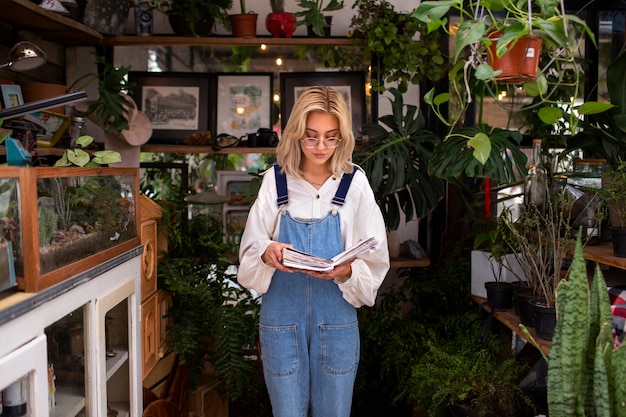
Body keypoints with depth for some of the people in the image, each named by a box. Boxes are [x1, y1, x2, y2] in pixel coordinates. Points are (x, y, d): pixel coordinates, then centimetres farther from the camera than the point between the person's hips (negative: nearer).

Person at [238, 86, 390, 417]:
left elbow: (374, 259, -4)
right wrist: (267, 252, -22)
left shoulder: (354, 182, -5)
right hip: (282, 316, 1)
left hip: (336, 318, 0)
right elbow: (250, 248, 0)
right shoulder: (275, 180, -2)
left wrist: (346, 271, -24)